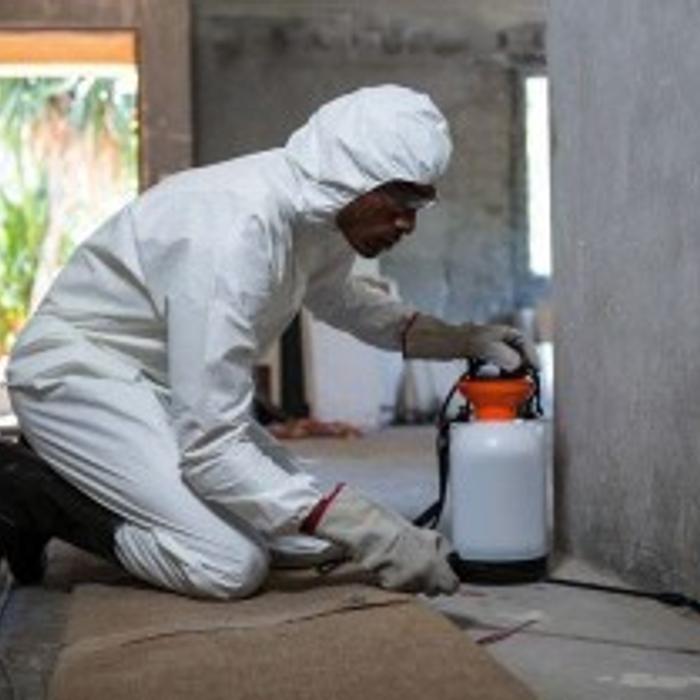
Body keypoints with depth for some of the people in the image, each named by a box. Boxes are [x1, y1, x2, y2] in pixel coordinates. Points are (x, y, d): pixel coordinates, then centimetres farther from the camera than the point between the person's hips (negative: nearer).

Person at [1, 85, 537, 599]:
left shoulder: (319, 211, -6)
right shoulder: (233, 234, -33)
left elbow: (339, 298, 21)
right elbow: (210, 448, -32)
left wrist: (459, 340, 5)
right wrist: (369, 531, -34)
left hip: (161, 383, 9)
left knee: (315, 542, -2)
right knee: (229, 566, -24)